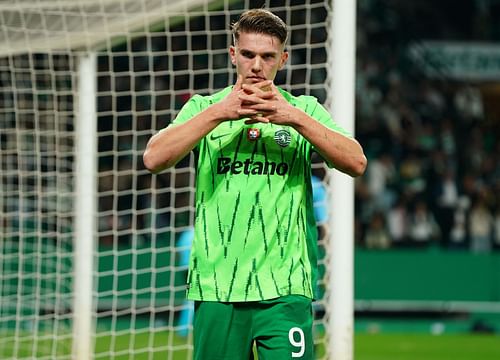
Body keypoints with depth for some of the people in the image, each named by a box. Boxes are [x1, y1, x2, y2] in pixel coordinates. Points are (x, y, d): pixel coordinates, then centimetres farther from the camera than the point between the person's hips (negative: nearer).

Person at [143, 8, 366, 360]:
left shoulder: (304, 110, 10)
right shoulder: (204, 107, 10)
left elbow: (356, 162, -4)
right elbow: (154, 158, -6)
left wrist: (296, 118, -15)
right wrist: (219, 112, -14)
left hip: (285, 290, -1)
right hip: (214, 288, 1)